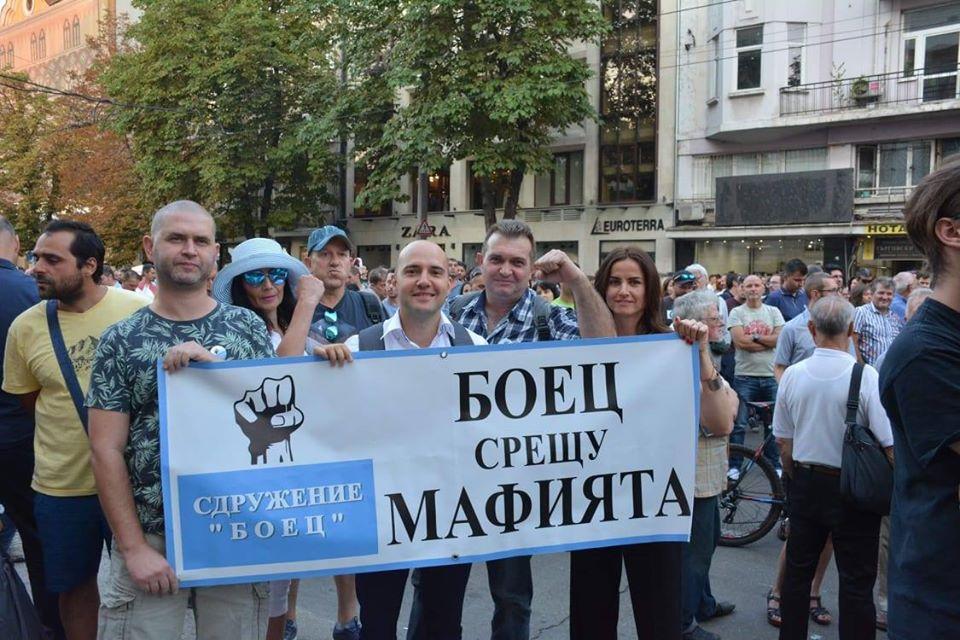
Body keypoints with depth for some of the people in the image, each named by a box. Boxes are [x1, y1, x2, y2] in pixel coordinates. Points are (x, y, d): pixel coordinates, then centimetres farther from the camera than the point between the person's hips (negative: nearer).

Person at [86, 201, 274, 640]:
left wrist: (213, 363, -15)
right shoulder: (120, 341, -1)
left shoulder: (248, 326, 2)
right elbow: (105, 451, -3)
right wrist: (134, 547, -8)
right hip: (151, 537, -1)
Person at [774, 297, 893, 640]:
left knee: (798, 570, 17)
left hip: (806, 483, 4)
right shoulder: (866, 376, -17)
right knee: (856, 582, 8)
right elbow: (890, 446, -16)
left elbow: (784, 442, 4)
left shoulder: (792, 375, -5)